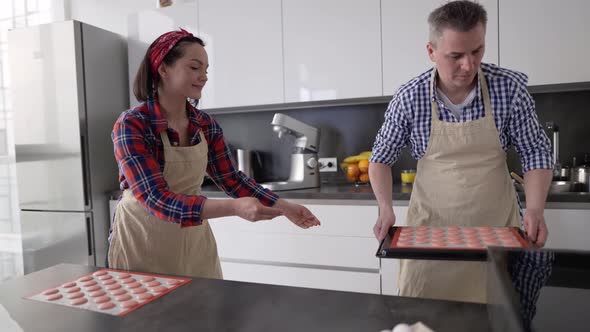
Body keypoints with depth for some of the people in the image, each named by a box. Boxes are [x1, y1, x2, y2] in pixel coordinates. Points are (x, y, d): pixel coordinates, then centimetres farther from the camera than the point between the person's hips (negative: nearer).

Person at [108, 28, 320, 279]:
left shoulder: (206, 125, -4)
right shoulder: (131, 125, -20)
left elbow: (231, 179, 3)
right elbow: (156, 199, -28)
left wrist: (283, 207, -8)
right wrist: (235, 207, -38)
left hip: (194, 239, 5)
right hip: (143, 242, -4)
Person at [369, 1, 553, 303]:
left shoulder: (509, 87, -10)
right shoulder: (409, 98, -12)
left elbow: (536, 152, 0)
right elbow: (381, 158, -1)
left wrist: (535, 208, -14)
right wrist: (386, 208, -14)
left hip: (496, 225, 1)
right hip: (429, 225, 0)